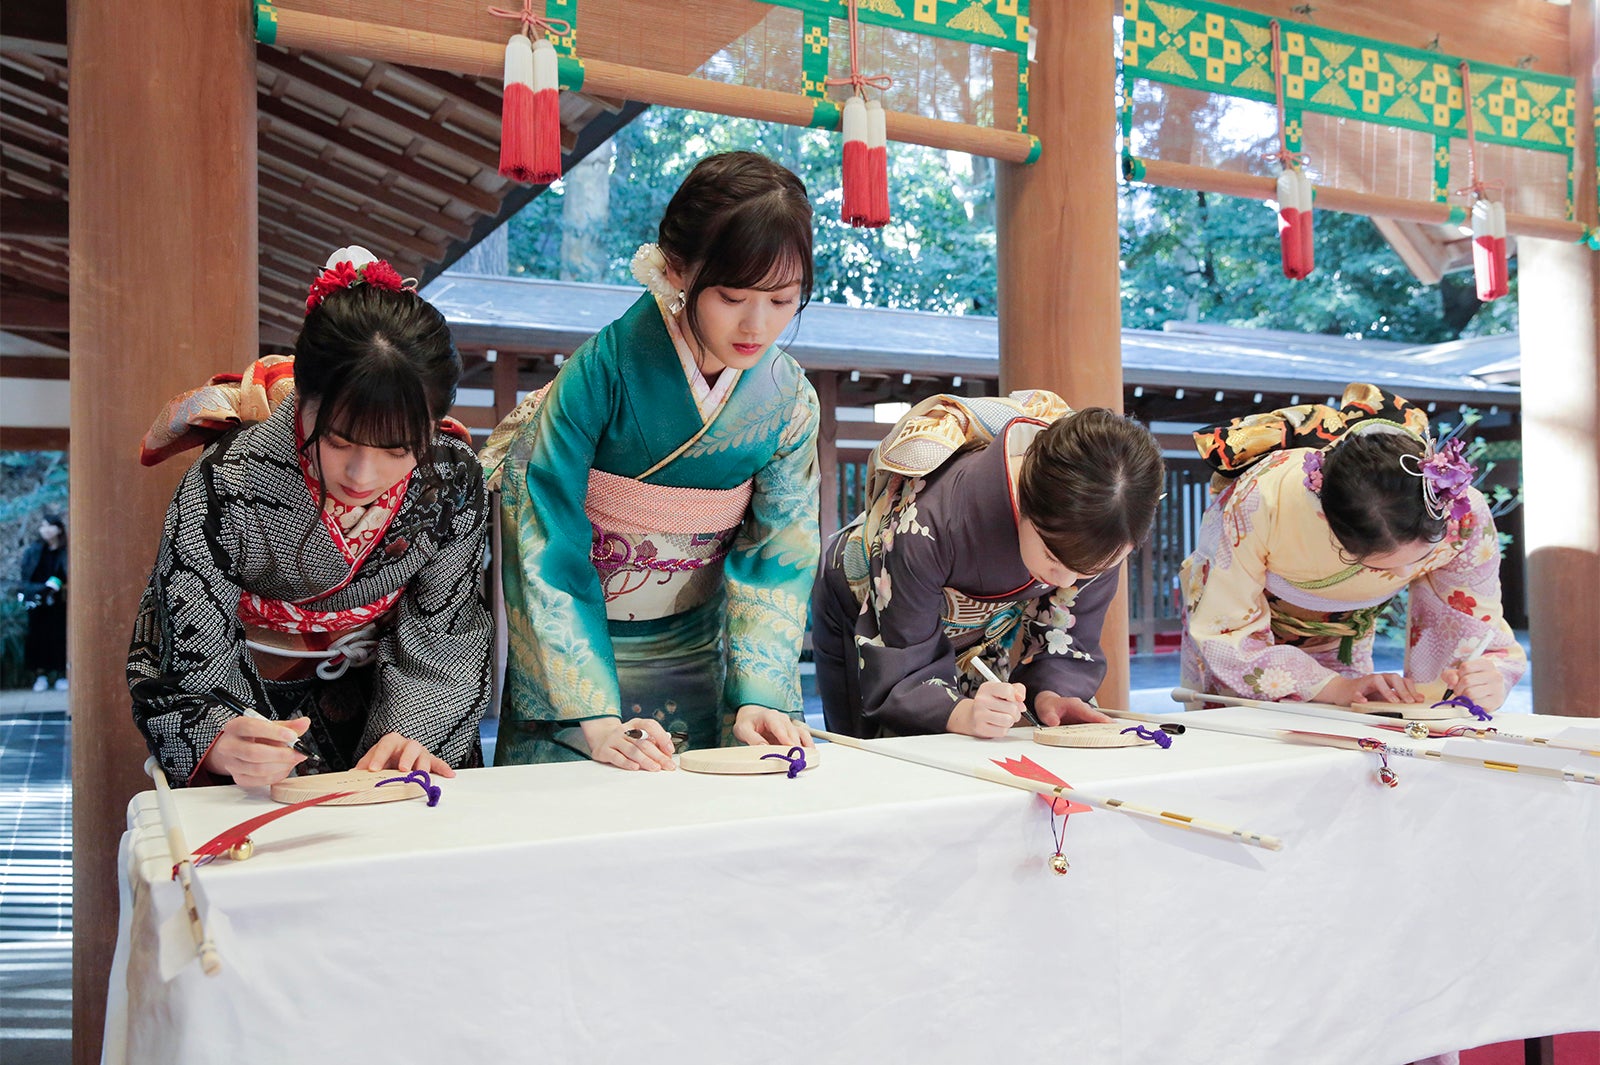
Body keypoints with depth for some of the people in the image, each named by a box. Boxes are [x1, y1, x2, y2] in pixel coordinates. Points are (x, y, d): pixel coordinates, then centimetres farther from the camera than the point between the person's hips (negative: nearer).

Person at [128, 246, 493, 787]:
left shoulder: (452, 474, -17)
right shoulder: (226, 489, -26)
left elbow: (439, 633, -9)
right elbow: (192, 689, -22)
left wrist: (408, 732, -27)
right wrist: (228, 746, -44)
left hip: (374, 695, 3)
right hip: (248, 702, -3)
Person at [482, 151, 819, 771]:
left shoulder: (788, 400, -10)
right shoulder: (604, 370, -22)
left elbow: (776, 555, -8)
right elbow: (548, 542, -23)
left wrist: (759, 695, -21)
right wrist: (593, 716, -29)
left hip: (691, 649, 3)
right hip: (579, 640, -3)